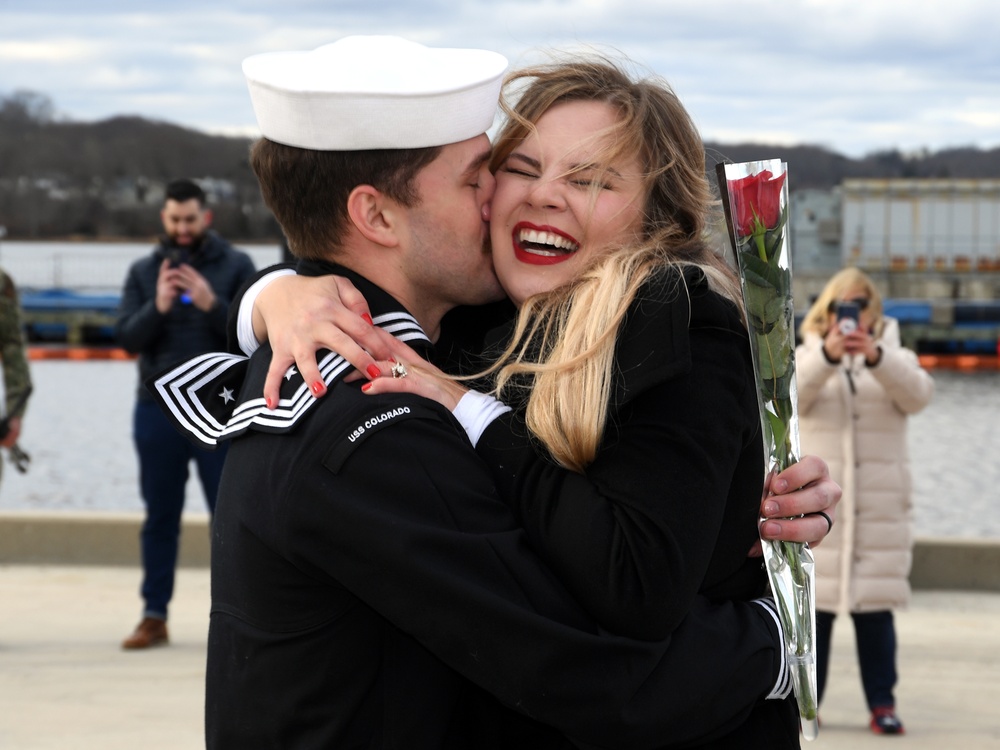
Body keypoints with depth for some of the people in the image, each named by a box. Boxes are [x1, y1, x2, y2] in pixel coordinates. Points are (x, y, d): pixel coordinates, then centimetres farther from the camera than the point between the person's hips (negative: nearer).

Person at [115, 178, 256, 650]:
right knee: (160, 517, 7)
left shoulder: (236, 266, 2)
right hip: (158, 410, 2)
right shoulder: (143, 271, 9)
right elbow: (126, 338, 1)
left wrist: (212, 305, -20)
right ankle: (154, 616, 12)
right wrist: (157, 307, -16)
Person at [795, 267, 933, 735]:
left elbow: (918, 394, -10)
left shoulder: (893, 358, 12)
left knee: (875, 606, -3)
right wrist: (828, 354, -30)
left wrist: (875, 356, -27)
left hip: (880, 505, 0)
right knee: (814, 602, -3)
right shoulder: (808, 356, 10)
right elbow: (790, 393, -12)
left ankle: (882, 703, -1)